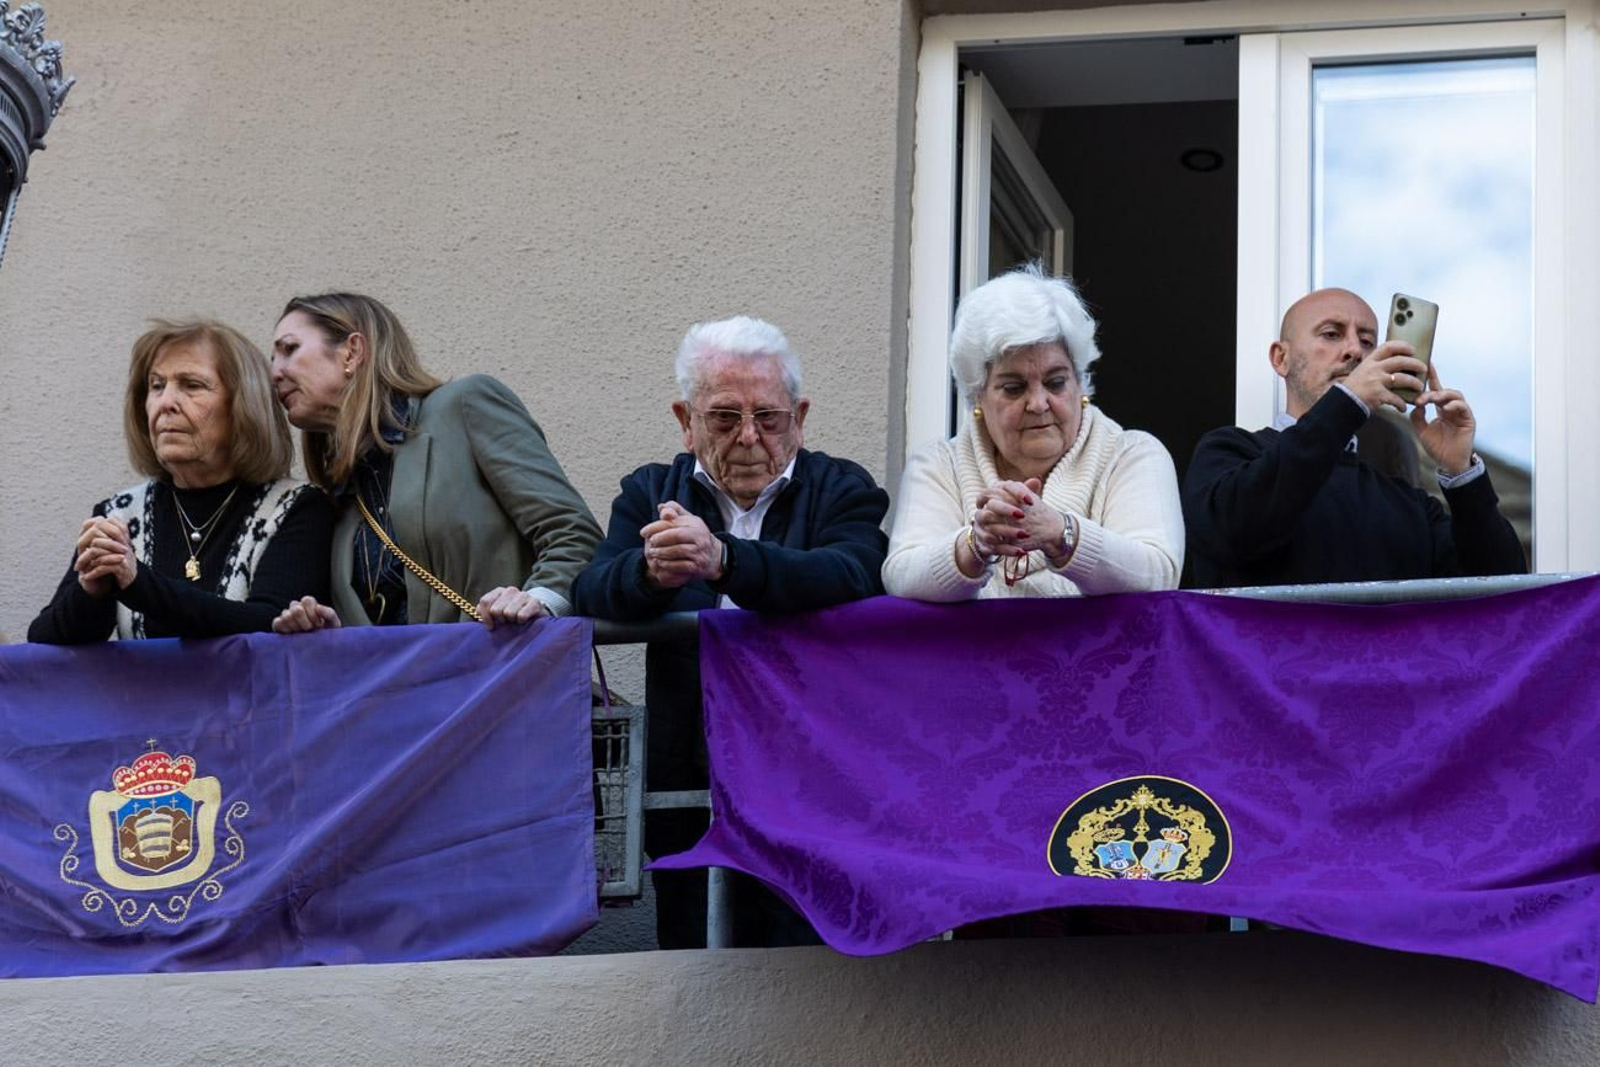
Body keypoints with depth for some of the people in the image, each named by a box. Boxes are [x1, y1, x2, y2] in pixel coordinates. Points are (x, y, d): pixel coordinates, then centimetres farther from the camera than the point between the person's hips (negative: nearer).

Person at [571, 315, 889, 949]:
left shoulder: (841, 490, 6)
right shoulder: (651, 495, 15)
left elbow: (852, 580, -16)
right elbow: (592, 595, -2)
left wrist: (722, 559, -32)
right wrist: (650, 571, -27)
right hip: (687, 794, 3)